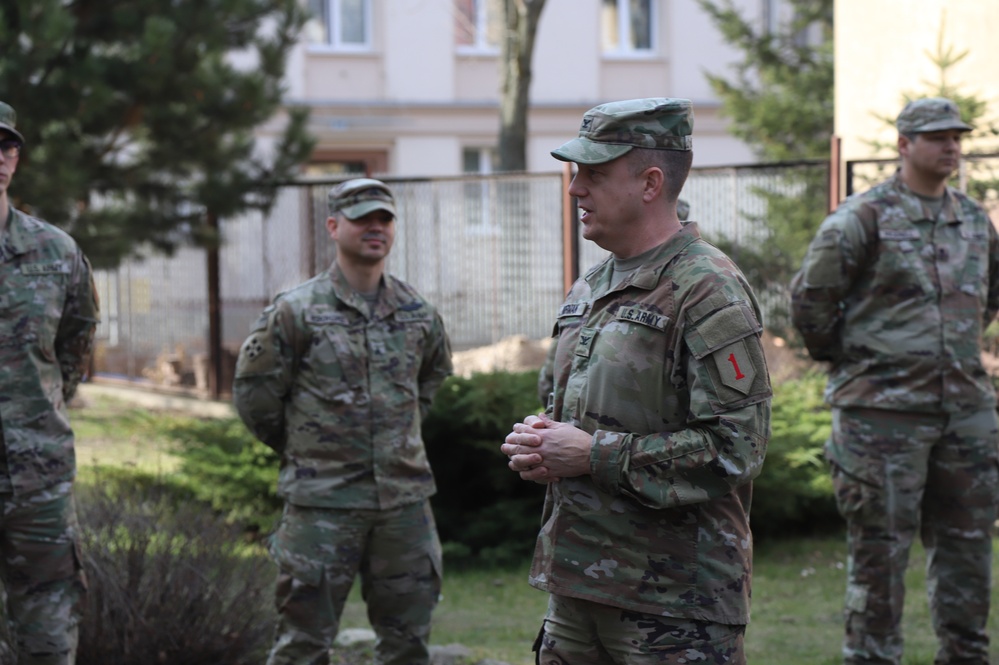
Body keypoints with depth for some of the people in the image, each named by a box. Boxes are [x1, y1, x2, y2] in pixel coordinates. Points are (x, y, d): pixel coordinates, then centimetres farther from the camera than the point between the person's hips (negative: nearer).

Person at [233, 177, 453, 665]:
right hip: (322, 502, -4)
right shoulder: (296, 310, -6)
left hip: (404, 497, 4)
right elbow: (253, 393, 0)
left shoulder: (418, 314, 7)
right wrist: (304, 448, 8)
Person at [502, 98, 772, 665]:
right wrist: (539, 443, 4)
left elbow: (735, 450, -19)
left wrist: (594, 455, -17)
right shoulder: (590, 290, 15)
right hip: (577, 585, 8)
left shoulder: (708, 292, -12)